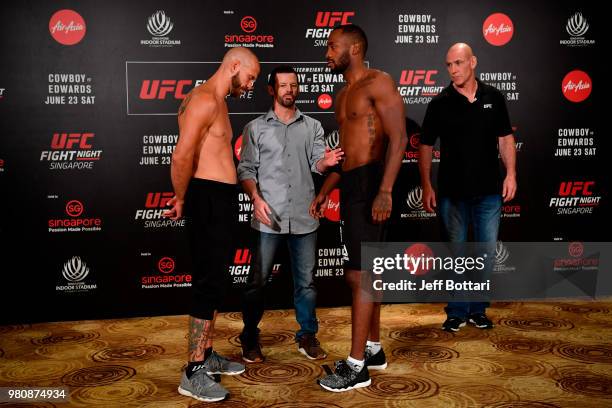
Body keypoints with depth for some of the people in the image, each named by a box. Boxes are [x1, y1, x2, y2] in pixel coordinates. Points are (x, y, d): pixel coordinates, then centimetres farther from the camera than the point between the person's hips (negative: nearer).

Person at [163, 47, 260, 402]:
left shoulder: (218, 102, 20)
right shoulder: (205, 100, -14)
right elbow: (182, 157, -23)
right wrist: (181, 200, -9)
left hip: (221, 200, 10)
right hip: (208, 200, -10)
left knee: (216, 282, 16)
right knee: (210, 284, -8)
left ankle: (207, 354, 28)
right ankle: (194, 373, -2)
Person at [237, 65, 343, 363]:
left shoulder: (312, 126, 12)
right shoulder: (256, 128, 6)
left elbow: (316, 163, 2)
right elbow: (246, 169, 2)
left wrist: (325, 162, -22)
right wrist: (256, 198, -15)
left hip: (304, 217, 2)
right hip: (268, 218, -2)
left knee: (305, 281, 9)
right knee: (257, 281, 3)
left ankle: (307, 336, 23)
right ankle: (250, 339, 16)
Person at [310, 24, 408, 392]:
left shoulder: (378, 82, -9)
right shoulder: (344, 95, 19)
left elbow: (399, 138, -18)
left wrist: (385, 190, -27)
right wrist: (324, 192, 20)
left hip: (370, 184, -9)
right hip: (351, 185, 9)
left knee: (359, 274, -9)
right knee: (366, 271, 14)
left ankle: (357, 367, -3)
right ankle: (374, 349, 24)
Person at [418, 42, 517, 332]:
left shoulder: (493, 98, 2)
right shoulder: (440, 103, -2)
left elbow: (505, 138, 8)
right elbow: (426, 146, -1)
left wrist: (511, 173, -2)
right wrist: (426, 186, -7)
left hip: (489, 191, 2)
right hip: (452, 193, -1)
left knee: (487, 252, 7)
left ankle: (478, 310, 22)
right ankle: (457, 312, 18)